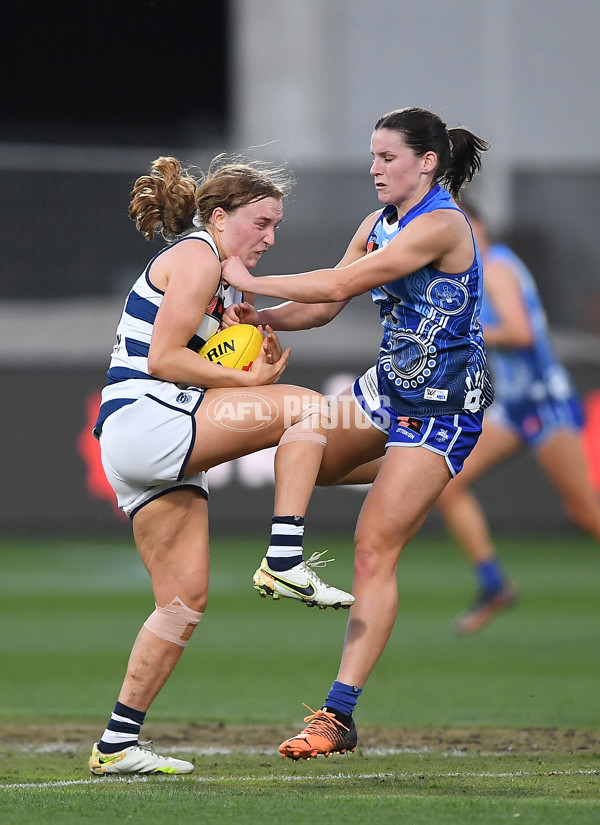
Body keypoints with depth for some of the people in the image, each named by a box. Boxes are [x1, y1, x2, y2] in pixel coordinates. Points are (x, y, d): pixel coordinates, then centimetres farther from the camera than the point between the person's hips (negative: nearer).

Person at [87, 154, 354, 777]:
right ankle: (286, 561, -17)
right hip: (142, 421, -10)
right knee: (302, 406, -15)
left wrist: (258, 360, 6)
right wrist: (248, 379, -10)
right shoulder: (195, 257, -5)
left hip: (161, 455, 10)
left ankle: (118, 743, 6)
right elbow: (162, 359, -14)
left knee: (185, 600, 6)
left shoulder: (222, 279, 26)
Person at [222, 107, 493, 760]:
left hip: (442, 406, -9)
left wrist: (252, 281, -19)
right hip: (389, 386, 9)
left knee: (374, 550, -14)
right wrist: (258, 318, -10)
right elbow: (327, 305, 7)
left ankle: (340, 713, -16)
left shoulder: (440, 225, -20)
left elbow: (341, 284, -25)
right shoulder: (380, 223, 7)